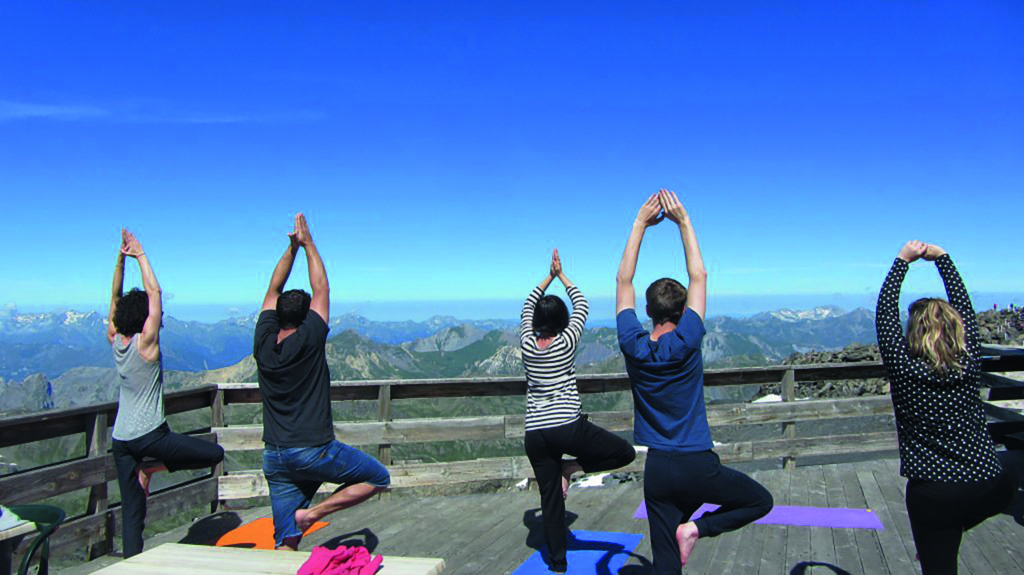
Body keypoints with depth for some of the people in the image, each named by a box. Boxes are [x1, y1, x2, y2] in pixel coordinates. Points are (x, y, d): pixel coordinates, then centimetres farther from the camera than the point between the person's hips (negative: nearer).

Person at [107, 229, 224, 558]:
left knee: (132, 512, 9)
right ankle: (151, 468, 2)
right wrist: (140, 256, -5)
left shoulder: (115, 341, 5)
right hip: (149, 434, -7)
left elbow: (115, 297, 13)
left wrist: (121, 259, 9)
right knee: (215, 454, 3)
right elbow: (154, 293, -11)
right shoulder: (145, 342, -11)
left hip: (121, 439, 7)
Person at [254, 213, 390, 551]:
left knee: (285, 542, 10)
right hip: (315, 451, -6)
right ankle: (313, 513, -2)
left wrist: (292, 248, 13)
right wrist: (308, 244, 10)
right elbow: (322, 290, 1)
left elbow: (273, 291, 13)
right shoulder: (309, 340, -11)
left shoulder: (263, 343, 1)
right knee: (378, 478, 11)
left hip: (275, 456, 6)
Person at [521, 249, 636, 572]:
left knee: (550, 496, 13)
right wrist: (562, 276, 20)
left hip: (535, 434, 5)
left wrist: (549, 276, 25)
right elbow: (581, 304, 11)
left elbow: (528, 306, 21)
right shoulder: (567, 341, -4)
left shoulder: (527, 343, 3)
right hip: (569, 427, -4)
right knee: (626, 453, 8)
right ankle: (571, 468, 2)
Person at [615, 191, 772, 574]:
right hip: (698, 466, -4)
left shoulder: (634, 348, -7)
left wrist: (640, 224, 4)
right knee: (761, 501, 21)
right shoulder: (685, 345, -14)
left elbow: (623, 280, 2)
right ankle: (698, 527, 1)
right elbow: (699, 276, -6)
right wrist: (683, 221, -1)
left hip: (657, 470, 4)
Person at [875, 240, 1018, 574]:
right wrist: (941, 257, 14)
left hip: (935, 494, -4)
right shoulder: (968, 364, -3)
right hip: (992, 488, 4)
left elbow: (885, 312, -6)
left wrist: (903, 260, 1)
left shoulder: (904, 369, -13)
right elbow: (964, 305, 9)